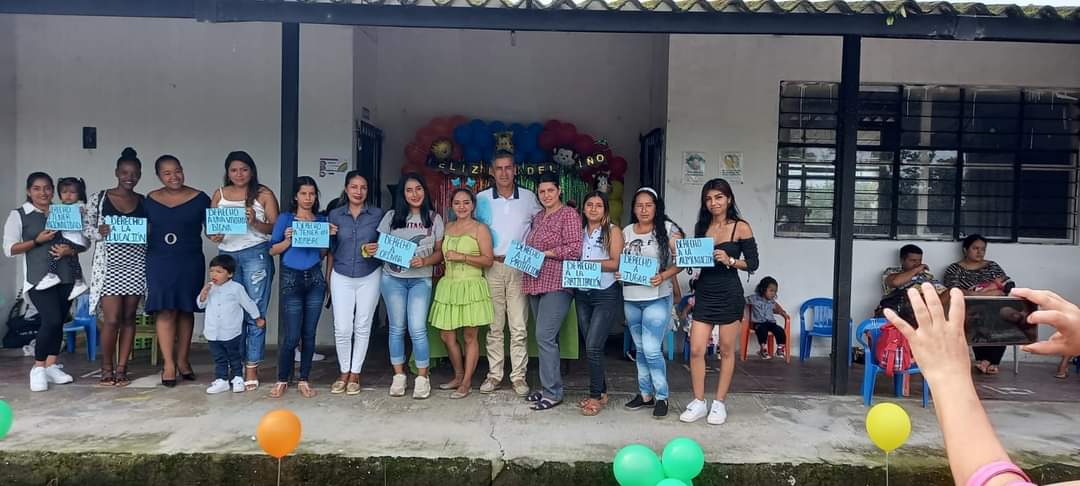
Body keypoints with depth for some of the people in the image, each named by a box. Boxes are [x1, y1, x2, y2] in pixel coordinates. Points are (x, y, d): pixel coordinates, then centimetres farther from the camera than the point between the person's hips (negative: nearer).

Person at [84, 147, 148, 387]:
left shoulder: (144, 202, 9)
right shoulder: (99, 198, 3)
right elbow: (87, 226, 4)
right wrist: (99, 232, -16)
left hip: (137, 265, 2)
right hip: (109, 264, -2)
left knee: (129, 317, 5)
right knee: (112, 319, -7)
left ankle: (121, 368, 13)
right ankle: (106, 369, 11)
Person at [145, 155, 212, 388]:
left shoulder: (199, 199, 1)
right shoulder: (151, 200, 7)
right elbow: (144, 229, 13)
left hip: (190, 263, 0)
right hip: (160, 263, 1)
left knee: (186, 310, 7)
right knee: (165, 310, -6)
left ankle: (182, 360, 18)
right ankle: (168, 364, -3)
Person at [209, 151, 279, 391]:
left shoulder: (264, 194, 4)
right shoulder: (219, 194, 15)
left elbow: (275, 228, 0)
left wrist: (255, 223, -17)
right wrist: (213, 236, -7)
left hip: (256, 254, -3)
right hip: (227, 255, 4)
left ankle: (252, 368, 0)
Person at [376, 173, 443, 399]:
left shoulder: (434, 218, 5)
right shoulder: (392, 216, 6)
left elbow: (440, 252, 5)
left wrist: (424, 261, -14)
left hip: (421, 279, -1)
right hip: (392, 278, 1)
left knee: (417, 329, -9)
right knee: (397, 328, 6)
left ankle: (422, 378, 3)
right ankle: (398, 376, 17)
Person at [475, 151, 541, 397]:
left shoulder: (528, 197, 4)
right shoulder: (482, 199, 4)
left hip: (519, 267, 0)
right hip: (491, 267, 1)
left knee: (519, 328, -1)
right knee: (494, 326, 6)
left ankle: (518, 376, 7)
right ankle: (494, 374, 14)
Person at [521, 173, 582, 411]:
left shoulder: (569, 214, -4)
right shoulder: (538, 217, 19)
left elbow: (575, 249, -13)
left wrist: (546, 253, -14)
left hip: (557, 284, -8)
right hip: (536, 283, 8)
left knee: (544, 336, -12)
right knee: (546, 338, 11)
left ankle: (553, 392, -4)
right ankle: (549, 386, 19)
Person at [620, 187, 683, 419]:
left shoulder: (668, 229, -3)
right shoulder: (626, 231, 11)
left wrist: (663, 276, -20)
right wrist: (618, 272, -4)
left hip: (657, 298, -5)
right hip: (630, 299, 5)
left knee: (651, 350, -8)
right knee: (640, 349, 14)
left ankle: (661, 397, 6)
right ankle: (645, 394, 26)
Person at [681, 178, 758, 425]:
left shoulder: (741, 227, -4)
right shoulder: (701, 226, 8)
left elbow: (753, 263, -4)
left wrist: (729, 260, -19)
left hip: (729, 294, -3)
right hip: (704, 293, 4)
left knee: (726, 351, 7)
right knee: (696, 350, -1)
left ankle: (719, 403, 18)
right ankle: (699, 402, 12)